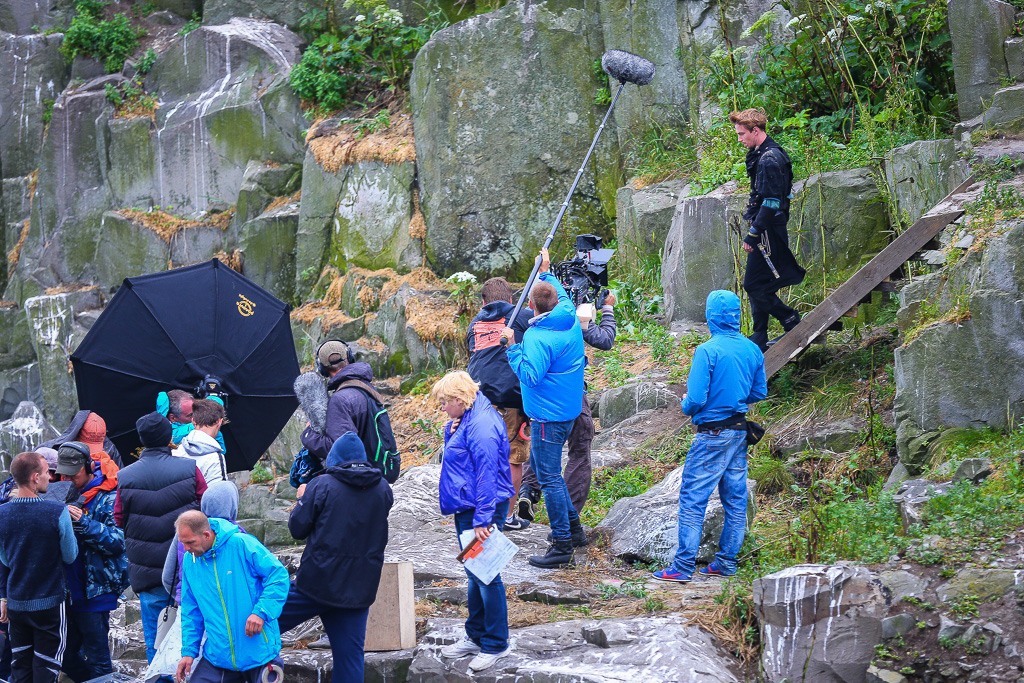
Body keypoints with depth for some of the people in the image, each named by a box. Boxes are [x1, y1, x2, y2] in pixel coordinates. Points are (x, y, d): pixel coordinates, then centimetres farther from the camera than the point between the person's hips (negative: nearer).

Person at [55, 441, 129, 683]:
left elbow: (118, 542, -18)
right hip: (66, 588, 7)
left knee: (97, 659, -1)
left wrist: (84, 522, -25)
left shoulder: (108, 497, -11)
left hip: (94, 591, -7)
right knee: (65, 656, 14)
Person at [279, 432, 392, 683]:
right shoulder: (383, 489, 5)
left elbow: (297, 528, -3)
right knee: (350, 654, 5)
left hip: (318, 581, -4)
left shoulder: (322, 485, -8)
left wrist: (302, 499, 15)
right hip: (361, 588, 4)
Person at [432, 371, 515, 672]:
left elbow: (487, 474, -23)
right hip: (466, 510, 11)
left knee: (486, 576, -3)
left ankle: (496, 644, 6)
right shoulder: (467, 419, 11)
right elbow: (456, 453, 26)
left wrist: (482, 520, -24)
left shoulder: (481, 425, -21)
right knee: (475, 575, 19)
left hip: (480, 511, -11)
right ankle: (475, 636, 30)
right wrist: (452, 428, 5)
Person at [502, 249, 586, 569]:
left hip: (549, 416, -10)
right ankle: (573, 525, 30)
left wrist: (512, 347, -23)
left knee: (549, 476, -5)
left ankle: (562, 545, -4)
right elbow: (563, 295, 26)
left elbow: (530, 375, -27)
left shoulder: (537, 337, -23)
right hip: (569, 409, 10)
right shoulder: (570, 320, 3)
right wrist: (546, 272, 35)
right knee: (540, 466, 24)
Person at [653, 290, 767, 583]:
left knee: (692, 498, -3)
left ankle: (683, 567, -4)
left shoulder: (707, 351, -17)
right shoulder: (752, 350, 4)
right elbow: (759, 393, 13)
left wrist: (686, 404, 3)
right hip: (740, 431, 7)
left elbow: (696, 400, -18)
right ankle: (726, 562, 17)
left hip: (713, 435, -7)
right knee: (735, 499, 11)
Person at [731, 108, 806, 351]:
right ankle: (759, 340, 17)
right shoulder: (762, 154, 13)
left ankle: (793, 323, -1)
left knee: (755, 285, -7)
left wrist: (752, 235, -21)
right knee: (757, 285, 12)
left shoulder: (769, 159, -19)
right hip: (766, 231, 10)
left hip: (768, 231, -10)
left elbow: (771, 203, -23)